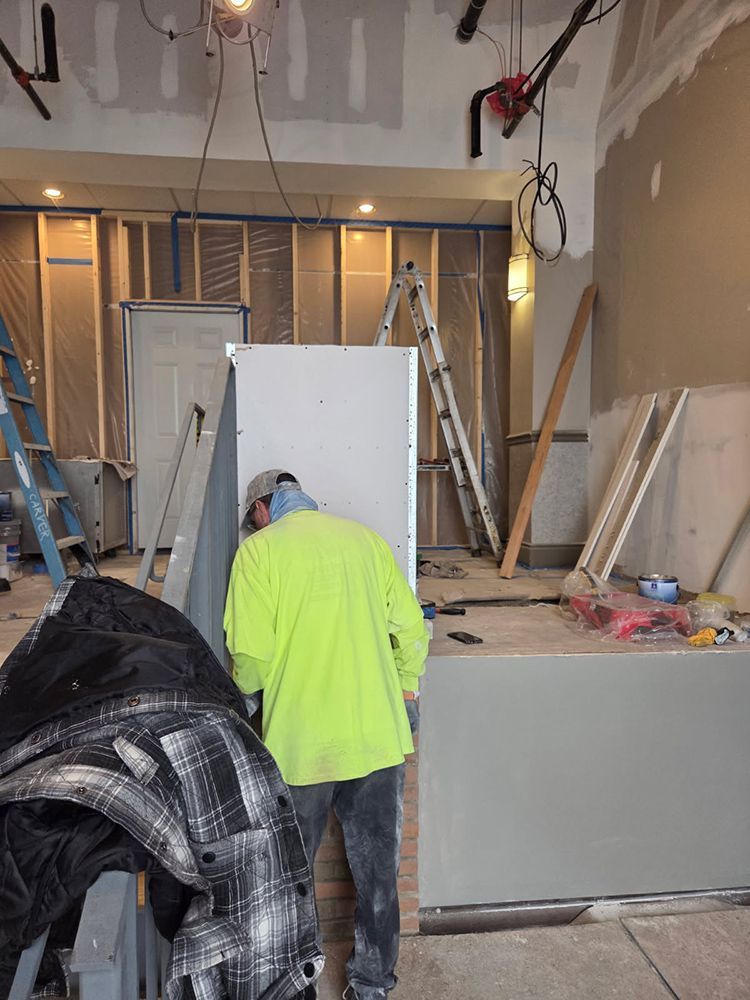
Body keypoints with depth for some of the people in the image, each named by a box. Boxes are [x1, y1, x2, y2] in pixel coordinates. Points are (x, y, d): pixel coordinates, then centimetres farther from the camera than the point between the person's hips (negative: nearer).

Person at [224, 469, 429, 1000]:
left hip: (301, 743, -3)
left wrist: (246, 685, 9)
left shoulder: (260, 549, -8)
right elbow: (411, 627, 3)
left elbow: (251, 653, -14)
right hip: (380, 737, 4)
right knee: (378, 871, 20)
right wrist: (407, 690, 19)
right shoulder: (366, 538, 3)